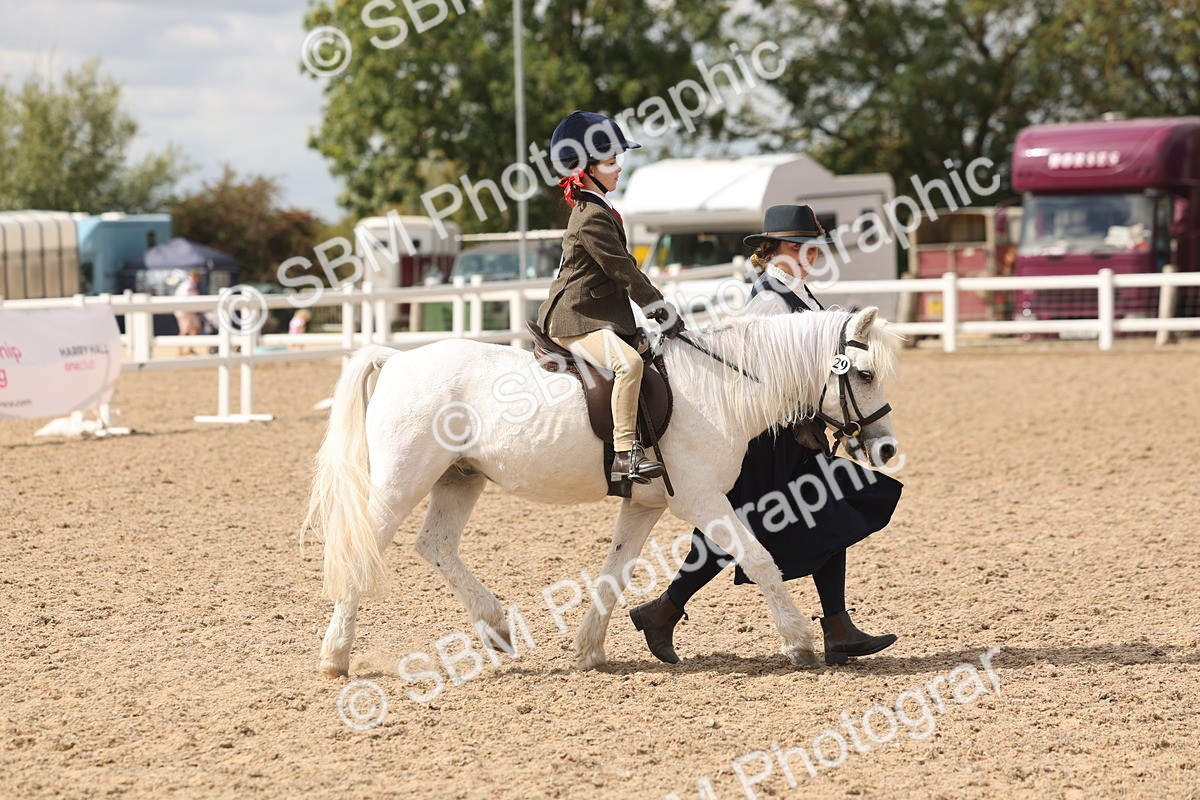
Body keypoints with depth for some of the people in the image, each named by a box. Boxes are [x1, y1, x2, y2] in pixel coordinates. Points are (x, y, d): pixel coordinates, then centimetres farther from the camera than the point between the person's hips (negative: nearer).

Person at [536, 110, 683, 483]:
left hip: (598, 316, 12)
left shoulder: (599, 211, 18)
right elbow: (623, 271, -17)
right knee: (628, 362, -33)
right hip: (575, 321, -12)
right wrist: (663, 310, -12)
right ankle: (625, 453, -37)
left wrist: (659, 309, 16)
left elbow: (623, 269, 22)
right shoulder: (592, 218, -15)